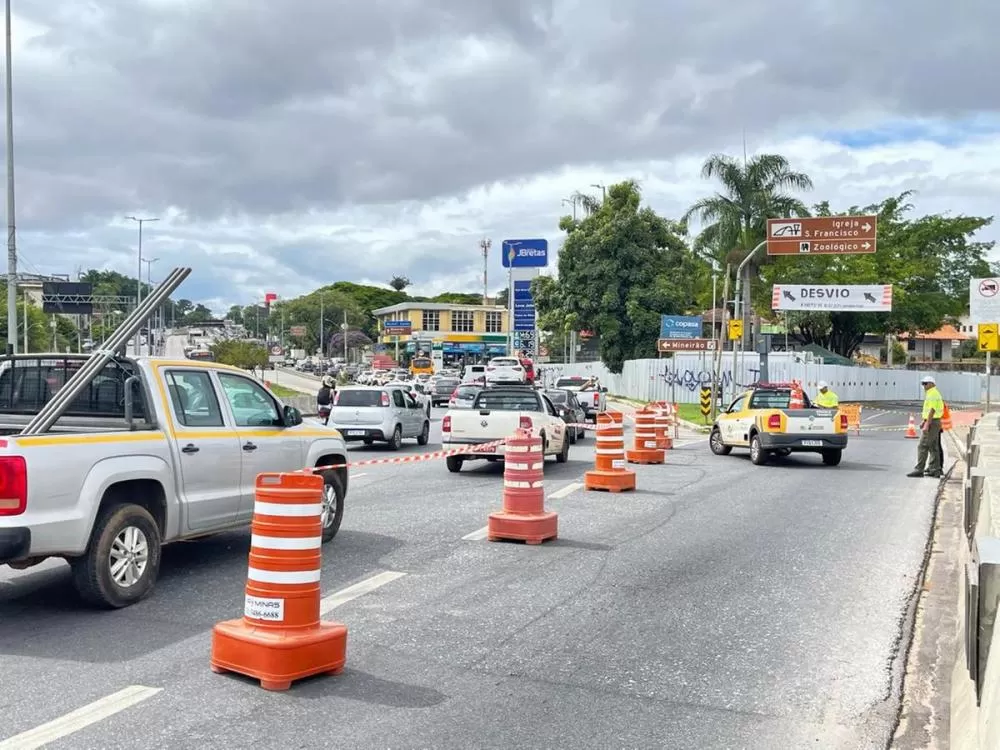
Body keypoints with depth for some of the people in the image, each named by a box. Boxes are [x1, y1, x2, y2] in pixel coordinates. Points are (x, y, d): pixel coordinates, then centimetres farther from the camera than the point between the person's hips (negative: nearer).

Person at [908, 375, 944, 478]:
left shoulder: (932, 394, -15)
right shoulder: (931, 393, 18)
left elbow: (932, 411, -21)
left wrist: (926, 425, -23)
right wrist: (923, 421, 23)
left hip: (932, 423, -11)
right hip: (935, 423, 11)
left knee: (922, 446, -9)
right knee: (933, 447, 11)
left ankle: (919, 470, -9)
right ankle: (935, 470, 14)